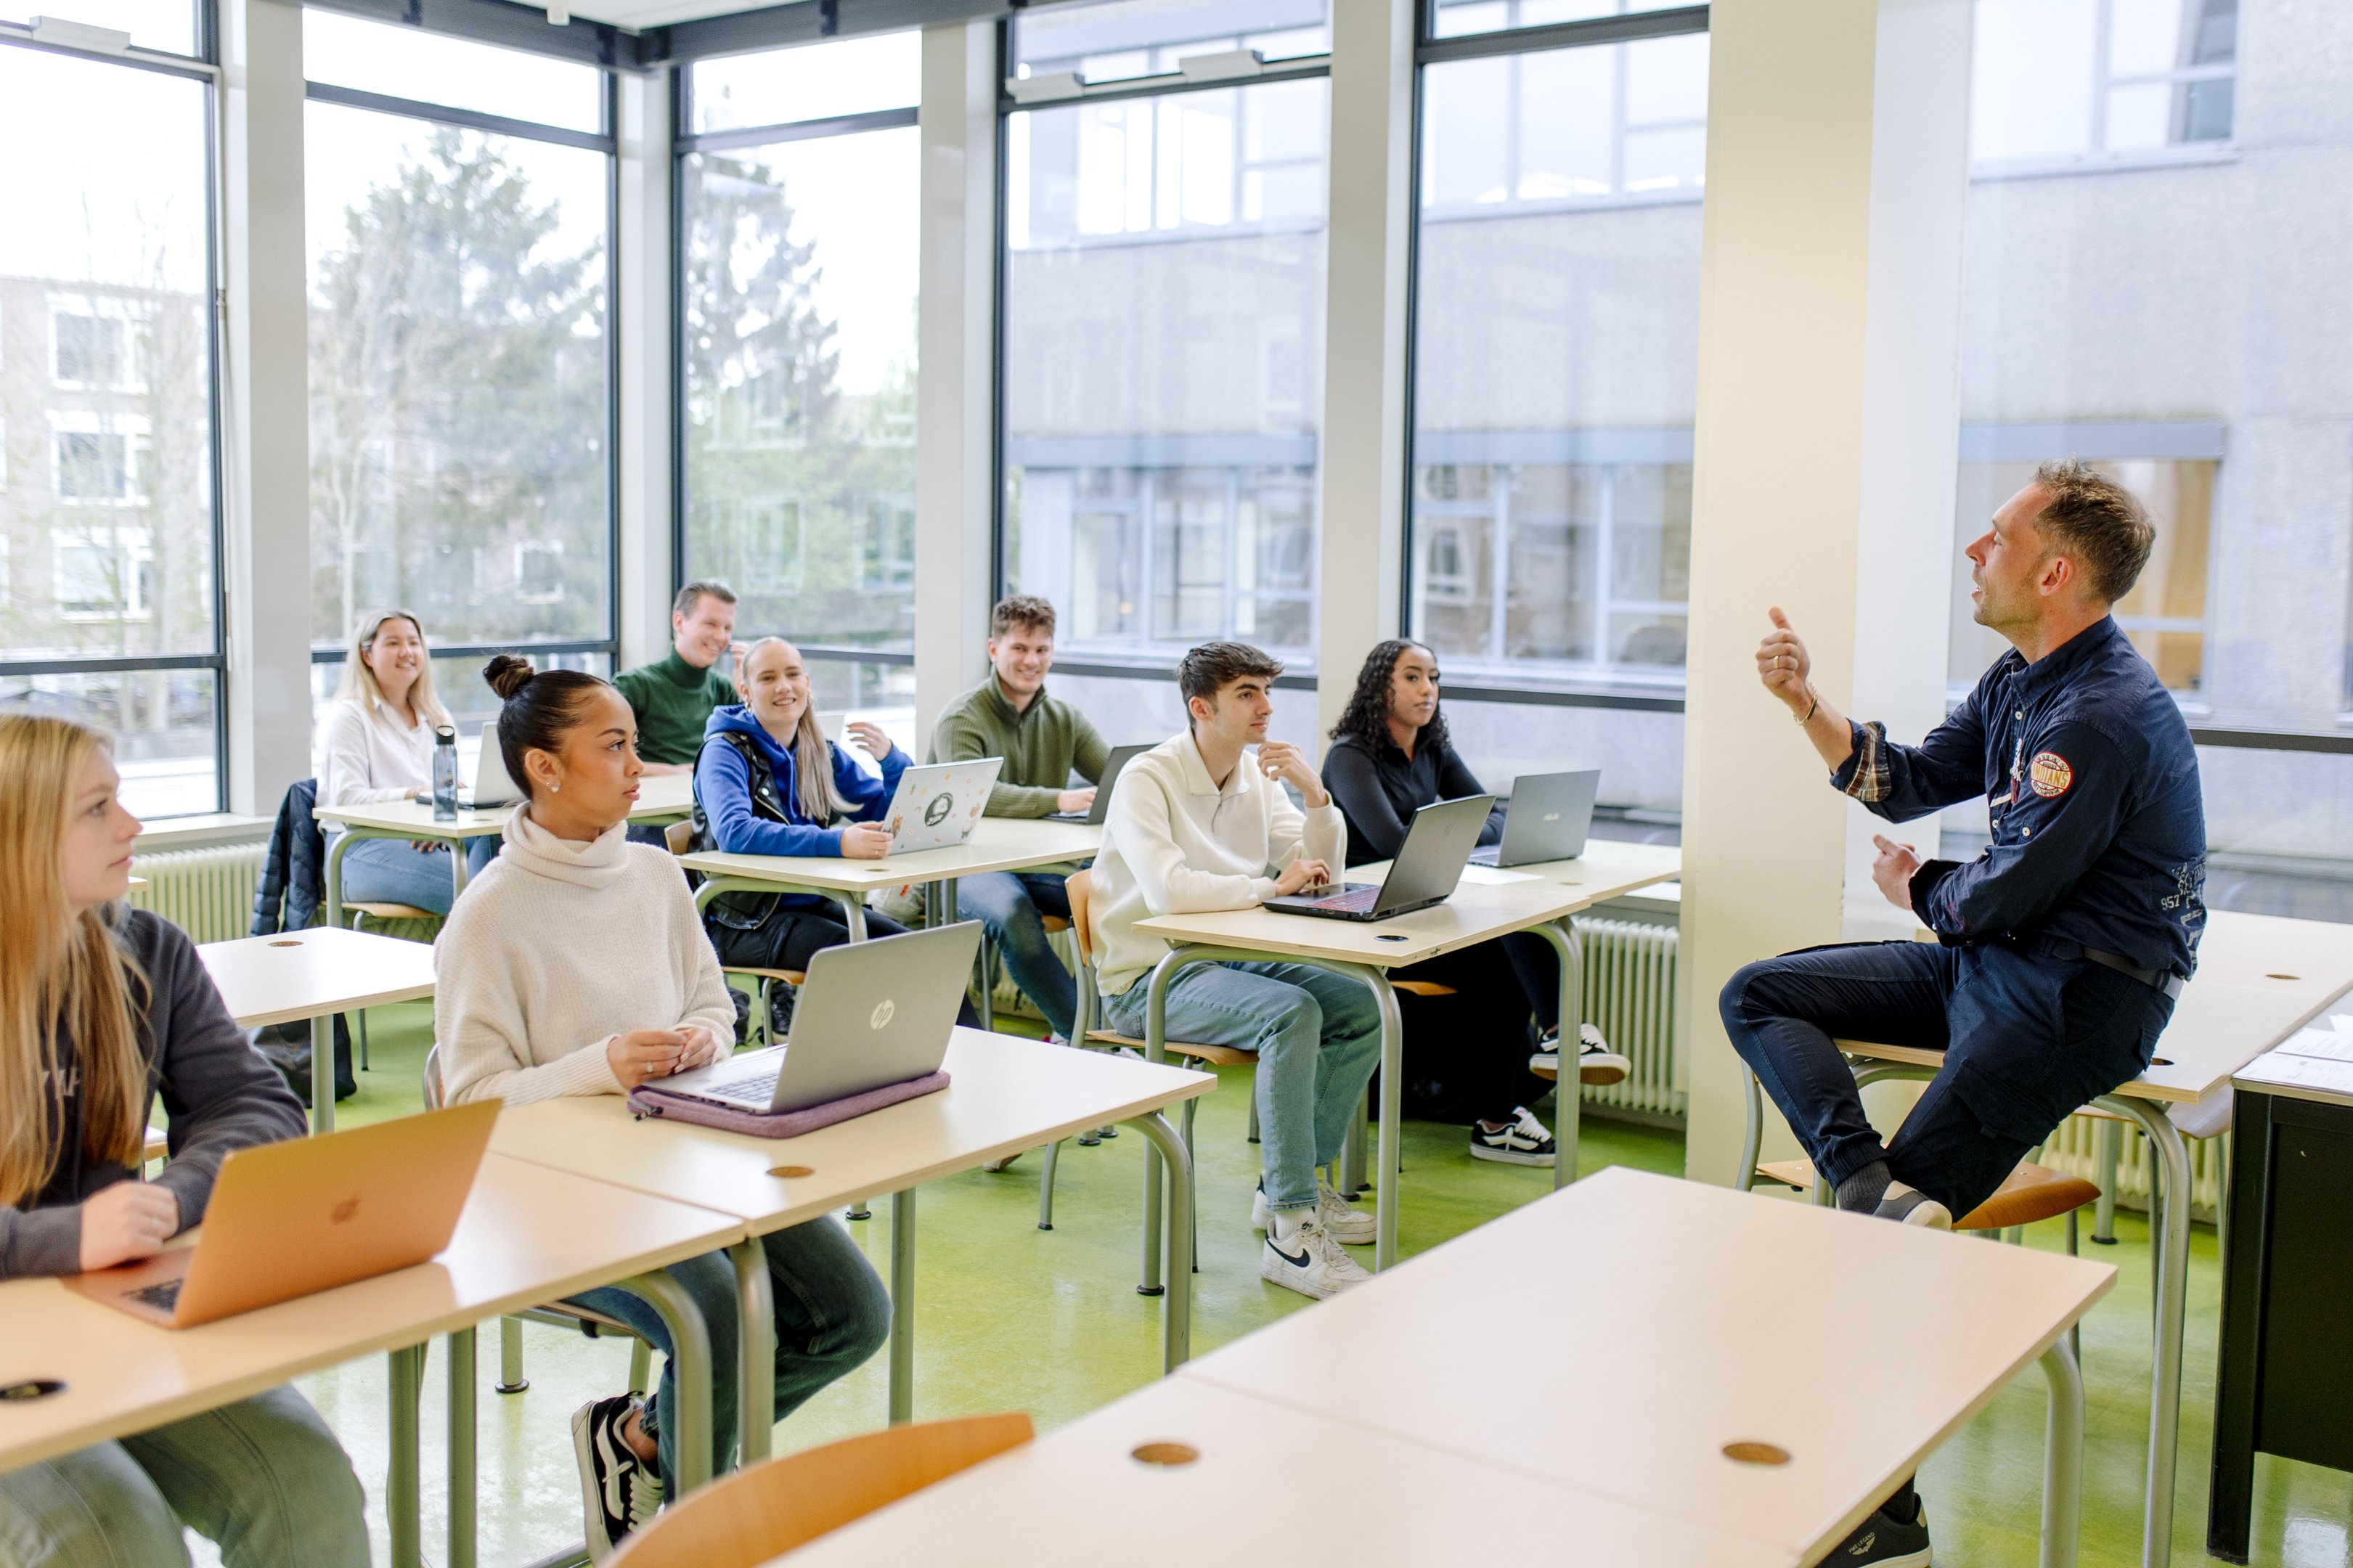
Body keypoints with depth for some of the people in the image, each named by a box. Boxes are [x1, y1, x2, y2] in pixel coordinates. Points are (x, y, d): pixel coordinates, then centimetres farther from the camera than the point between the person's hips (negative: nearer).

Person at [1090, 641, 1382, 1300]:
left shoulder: (1258, 776, 8)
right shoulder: (1147, 779, -15)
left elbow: (1320, 870, 9)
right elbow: (1168, 889, -31)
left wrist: (1316, 793, -8)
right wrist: (1271, 885, -20)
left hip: (1226, 961, 8)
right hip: (1149, 980, -8)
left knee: (1363, 1008, -8)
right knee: (1292, 1013, -31)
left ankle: (1292, 1184, 6)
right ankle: (1291, 1234, -29)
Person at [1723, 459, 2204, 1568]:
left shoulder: (2105, 716, -23)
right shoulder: (2021, 679, 9)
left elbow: (2001, 897, -19)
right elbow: (1907, 783, 14)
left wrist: (1916, 888, 2)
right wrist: (1806, 702, 2)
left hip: (2080, 995, -10)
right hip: (1992, 962, 10)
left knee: (1888, 1248, -13)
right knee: (1758, 995, 3)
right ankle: (1872, 1190, -20)